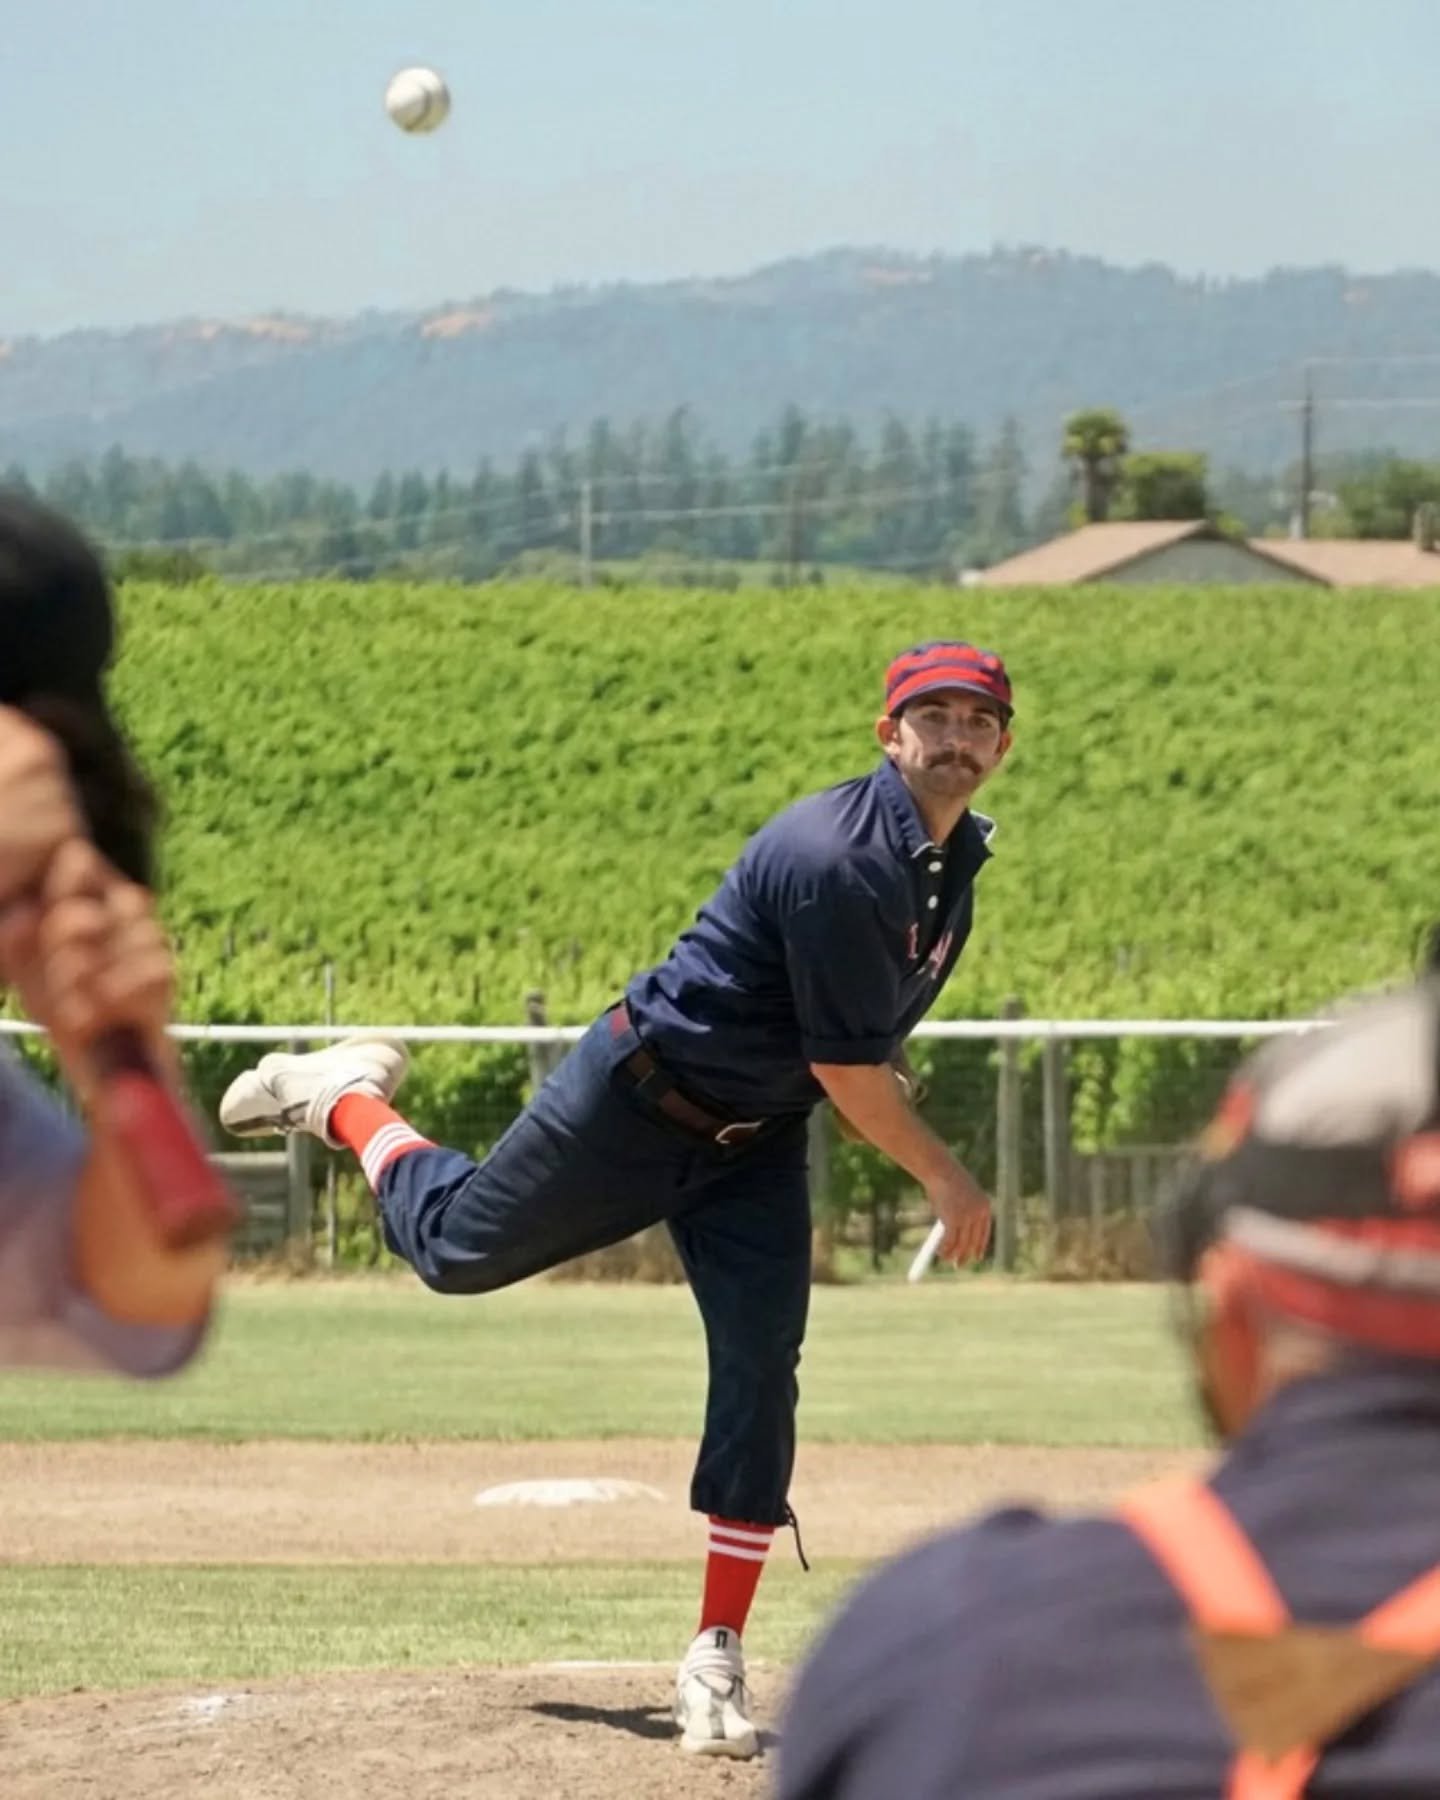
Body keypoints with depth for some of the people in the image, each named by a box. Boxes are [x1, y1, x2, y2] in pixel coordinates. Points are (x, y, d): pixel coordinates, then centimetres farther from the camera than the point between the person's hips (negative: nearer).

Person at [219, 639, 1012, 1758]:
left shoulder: (962, 855, 0)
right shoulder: (837, 858, -29)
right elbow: (844, 1067, -26)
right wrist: (942, 1175, -17)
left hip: (757, 1140, 7)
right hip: (639, 1099, -7)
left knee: (761, 1373, -5)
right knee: (457, 1246, 8)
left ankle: (717, 1659, -2)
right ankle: (345, 1101, 39)